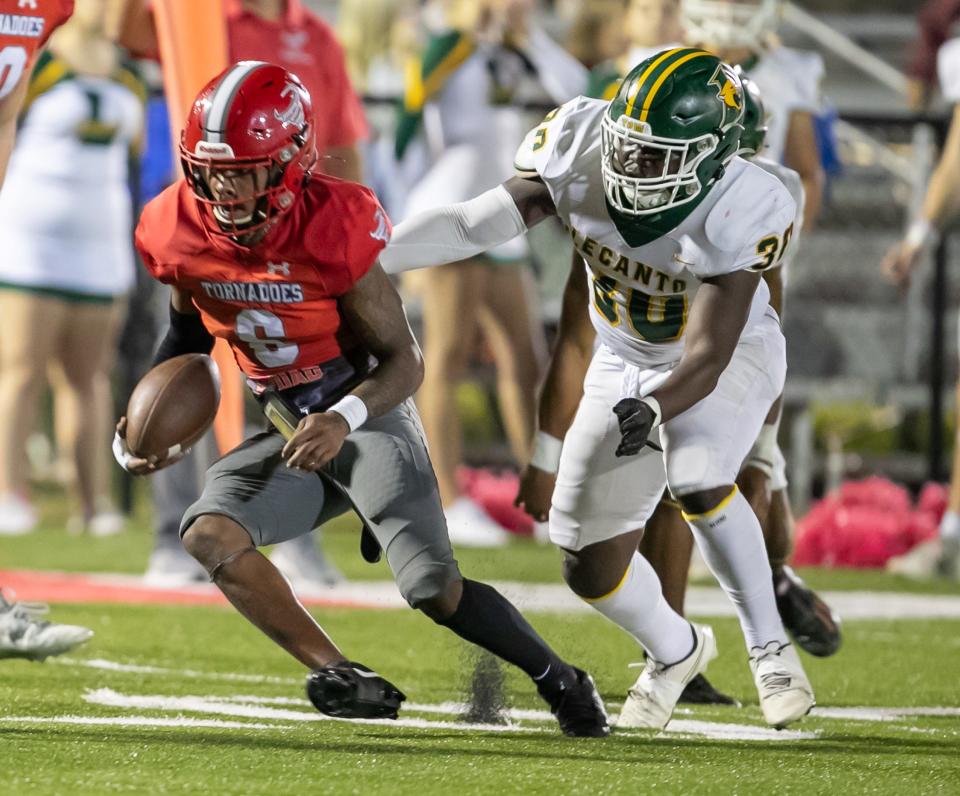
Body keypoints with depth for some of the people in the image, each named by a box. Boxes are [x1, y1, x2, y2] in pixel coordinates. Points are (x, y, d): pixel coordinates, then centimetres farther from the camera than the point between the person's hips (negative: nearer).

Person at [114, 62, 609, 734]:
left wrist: (345, 418, -35)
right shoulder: (180, 232, -10)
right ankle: (340, 676, -13)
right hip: (295, 436, 5)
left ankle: (560, 679, 5)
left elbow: (404, 360, -17)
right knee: (209, 535, -22)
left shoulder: (332, 229, -25)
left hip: (371, 417, -5)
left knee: (435, 590, -19)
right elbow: (191, 327, 13)